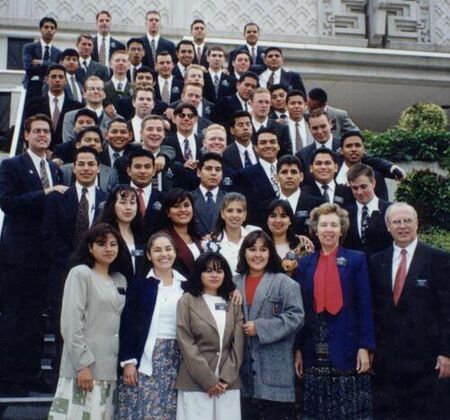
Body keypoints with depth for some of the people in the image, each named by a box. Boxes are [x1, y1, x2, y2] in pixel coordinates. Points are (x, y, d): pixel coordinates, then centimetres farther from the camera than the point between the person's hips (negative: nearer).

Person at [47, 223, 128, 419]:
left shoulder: (120, 280, 14)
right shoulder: (80, 273, -4)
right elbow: (71, 323, -11)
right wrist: (82, 363, -16)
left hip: (111, 367, 6)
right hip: (84, 365, -6)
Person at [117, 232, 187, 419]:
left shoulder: (185, 285, 8)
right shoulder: (140, 283, -1)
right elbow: (128, 323, -4)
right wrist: (128, 361, -9)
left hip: (177, 358, 3)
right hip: (146, 357, -2)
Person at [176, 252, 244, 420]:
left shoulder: (233, 303, 11)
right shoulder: (187, 302, 1)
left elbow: (238, 343, 5)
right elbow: (186, 344, -6)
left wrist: (226, 378, -6)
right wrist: (208, 380, -11)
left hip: (228, 382, 3)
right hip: (195, 382, -3)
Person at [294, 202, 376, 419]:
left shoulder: (356, 260, 3)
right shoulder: (305, 263, 9)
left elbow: (364, 306, -2)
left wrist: (365, 347, -9)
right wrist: (298, 349, 4)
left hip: (347, 351, -2)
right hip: (315, 354, 3)